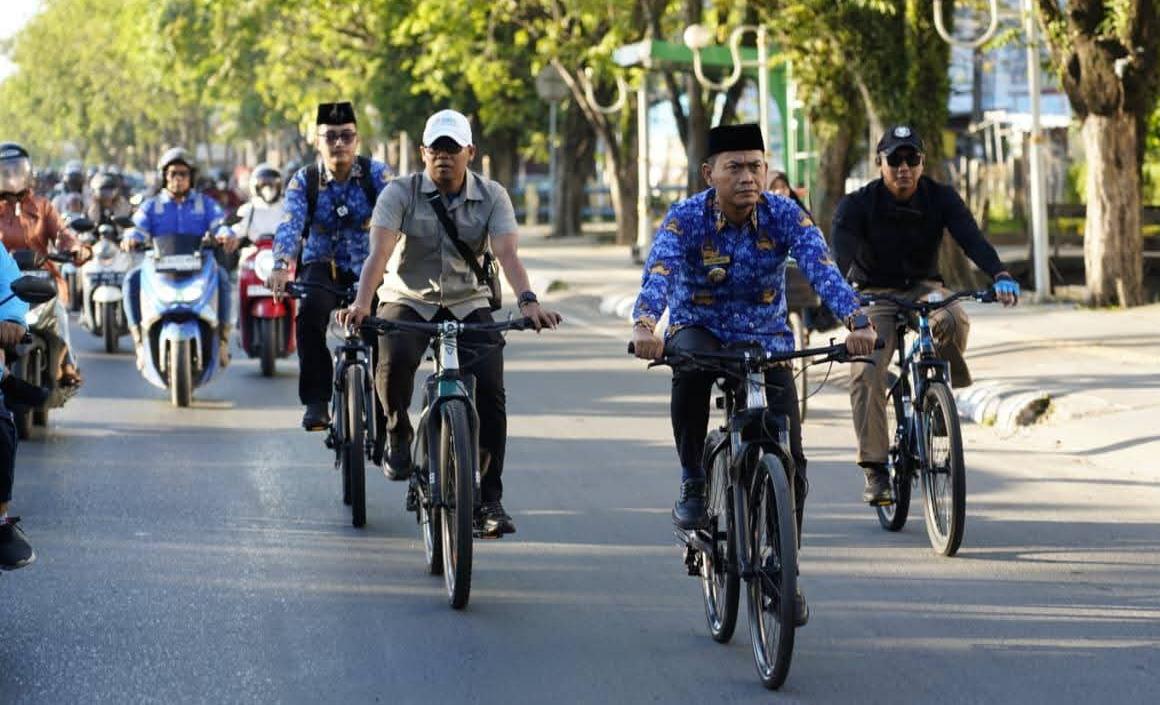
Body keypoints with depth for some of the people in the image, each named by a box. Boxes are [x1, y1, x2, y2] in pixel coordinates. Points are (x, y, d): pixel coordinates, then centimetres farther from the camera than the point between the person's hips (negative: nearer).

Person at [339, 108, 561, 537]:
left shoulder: (492, 197, -4)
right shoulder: (400, 193, -9)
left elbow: (506, 252, -18)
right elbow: (379, 251, -21)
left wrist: (527, 301, -37)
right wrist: (362, 302, -39)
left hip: (468, 305, 2)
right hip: (408, 301, -2)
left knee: (490, 391, -16)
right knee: (394, 360, -33)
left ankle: (489, 499, -3)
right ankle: (398, 435, -2)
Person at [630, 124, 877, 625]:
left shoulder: (785, 217, -14)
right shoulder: (685, 219, -17)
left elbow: (822, 269, -29)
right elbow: (658, 272, -34)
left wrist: (856, 322, -47)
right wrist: (644, 324, -56)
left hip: (766, 342, 1)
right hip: (700, 330, -1)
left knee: (789, 462, -7)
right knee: (691, 364, -39)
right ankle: (693, 483, -21)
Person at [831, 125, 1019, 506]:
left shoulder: (941, 198, -9)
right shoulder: (858, 205, -14)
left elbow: (971, 238, -23)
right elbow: (843, 252, -28)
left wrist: (1000, 275, -42)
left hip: (923, 288, 1)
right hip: (874, 295, -1)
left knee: (953, 321, -34)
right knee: (865, 375, -23)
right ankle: (875, 471, -18)